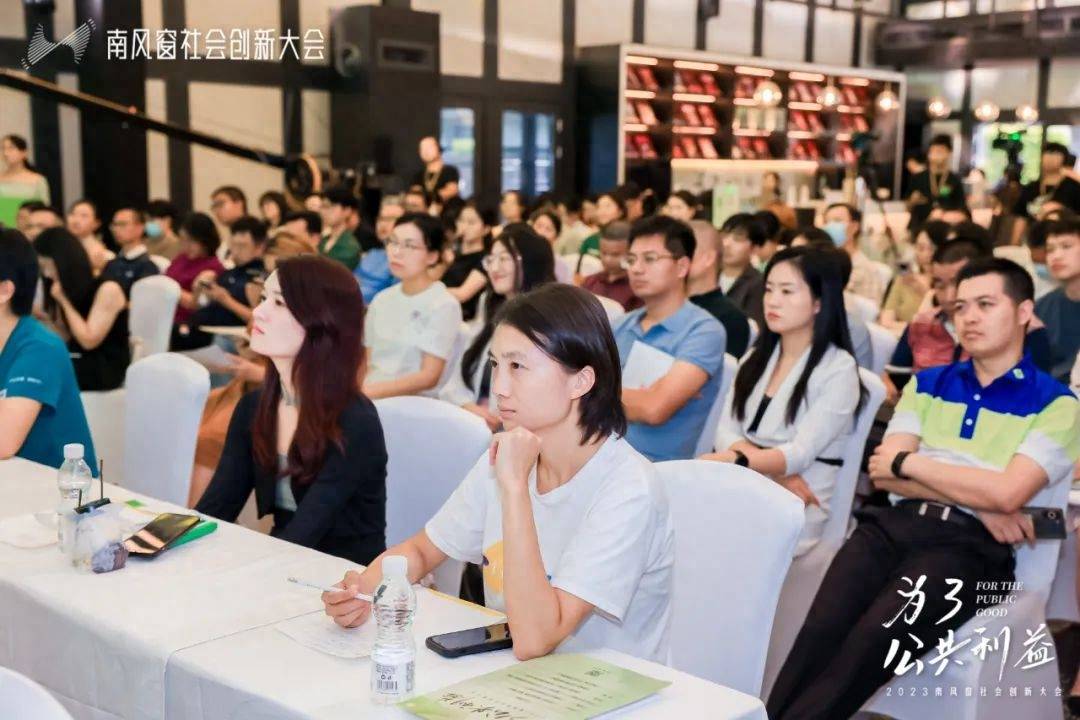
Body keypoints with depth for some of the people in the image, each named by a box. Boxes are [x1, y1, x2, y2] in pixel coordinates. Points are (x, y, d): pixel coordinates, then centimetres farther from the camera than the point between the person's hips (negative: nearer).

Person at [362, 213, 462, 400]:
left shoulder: (444, 305, -6)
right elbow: (369, 364, 14)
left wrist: (368, 391, -18)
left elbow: (429, 377, -11)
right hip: (372, 397, 6)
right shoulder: (382, 300, 13)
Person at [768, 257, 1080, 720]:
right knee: (820, 632, -26)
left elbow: (1006, 493, -8)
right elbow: (885, 474, 9)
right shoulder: (927, 384, 20)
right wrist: (978, 500, -4)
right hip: (894, 524, 4)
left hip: (971, 546, -3)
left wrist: (908, 462, 1)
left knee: (872, 643, -30)